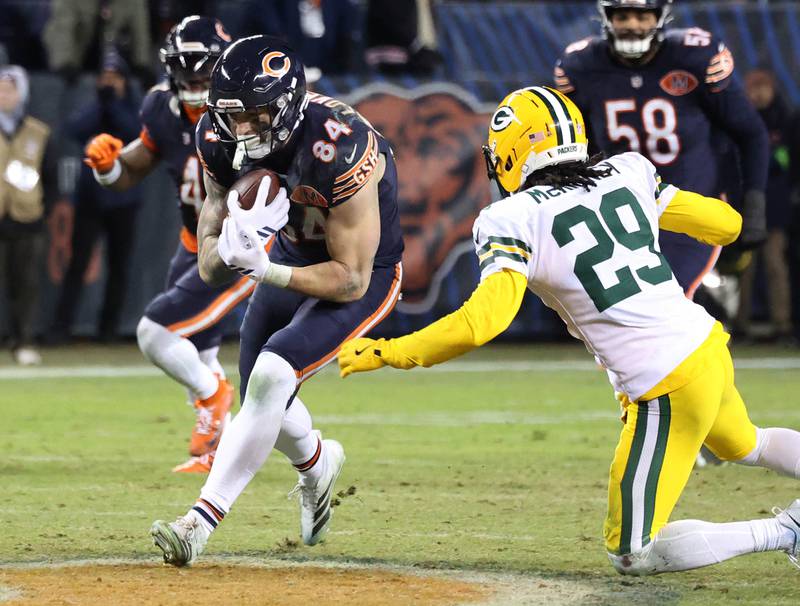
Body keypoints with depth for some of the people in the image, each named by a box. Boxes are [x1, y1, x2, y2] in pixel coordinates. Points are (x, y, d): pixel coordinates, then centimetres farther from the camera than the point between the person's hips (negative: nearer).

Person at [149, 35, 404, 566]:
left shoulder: (341, 152, -37)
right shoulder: (221, 139, -19)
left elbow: (351, 280, -30)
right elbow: (209, 265, -11)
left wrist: (264, 270, -38)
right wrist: (226, 248, -35)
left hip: (367, 274, -7)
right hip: (291, 253, 7)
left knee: (271, 376, -25)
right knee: (264, 401, 16)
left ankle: (201, 521, -23)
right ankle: (317, 463, 51)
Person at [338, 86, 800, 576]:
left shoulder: (513, 219, -9)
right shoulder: (628, 171, 7)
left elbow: (484, 320, -21)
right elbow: (727, 224, 14)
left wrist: (387, 353, -11)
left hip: (665, 389, -7)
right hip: (710, 346, 7)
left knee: (633, 553, 8)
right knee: (743, 445, 40)